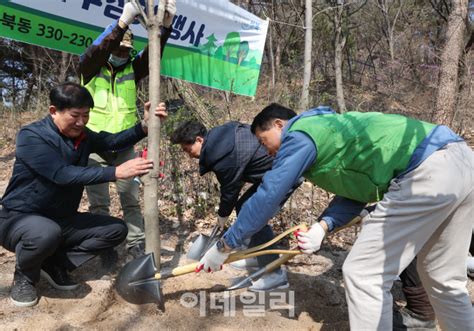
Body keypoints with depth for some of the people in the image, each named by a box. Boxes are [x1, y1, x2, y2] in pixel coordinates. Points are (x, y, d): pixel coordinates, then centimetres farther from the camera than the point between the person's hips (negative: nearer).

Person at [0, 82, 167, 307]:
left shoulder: (82, 136, 2)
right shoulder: (31, 136, -20)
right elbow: (64, 175, -31)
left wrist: (145, 126, -24)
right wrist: (116, 172, -38)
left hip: (62, 220, 7)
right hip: (19, 219, -7)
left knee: (116, 229, -3)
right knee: (47, 233, -40)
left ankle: (55, 264, 4)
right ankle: (25, 275, -5)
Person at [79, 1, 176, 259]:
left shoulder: (132, 70, 5)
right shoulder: (90, 68, -3)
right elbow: (99, 49, -23)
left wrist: (166, 24, -26)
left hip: (125, 147, 3)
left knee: (131, 199, 8)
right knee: (99, 203, 5)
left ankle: (136, 245, 18)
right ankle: (106, 248, 19)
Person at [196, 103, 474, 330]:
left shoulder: (299, 135, -3)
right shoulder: (325, 129, 24)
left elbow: (267, 197, -6)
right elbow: (355, 191, 20)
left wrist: (224, 247, 2)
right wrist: (323, 226, 5)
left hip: (428, 171, -10)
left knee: (363, 274, -3)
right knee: (443, 279, 20)